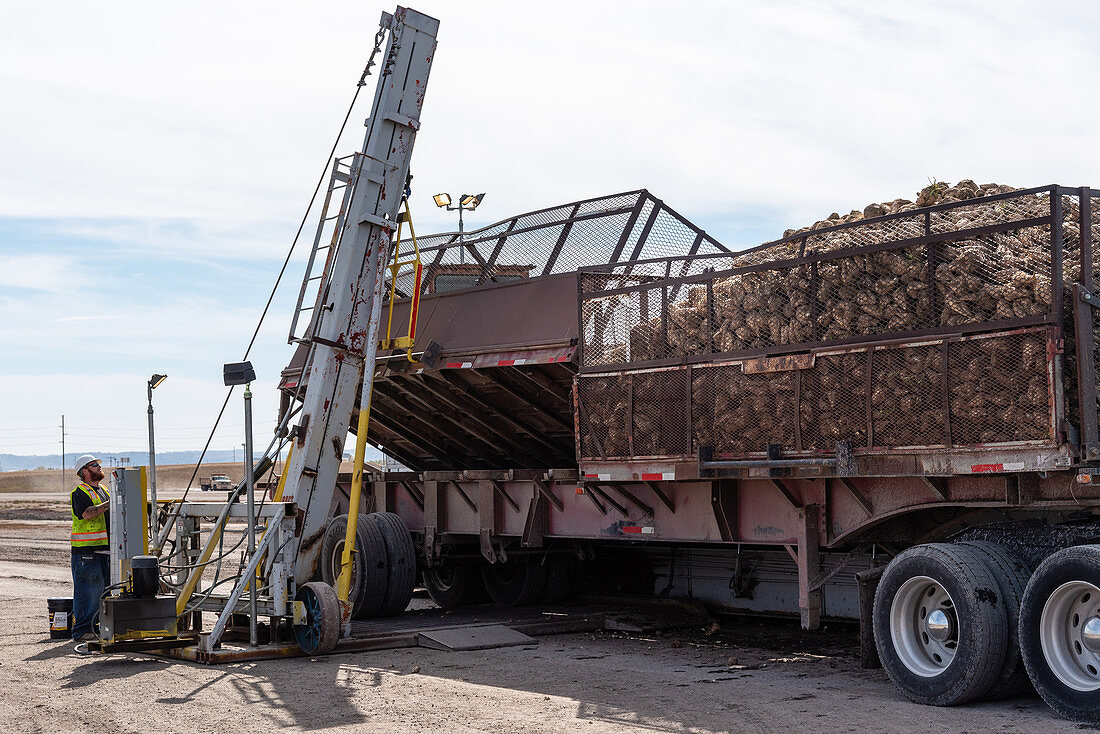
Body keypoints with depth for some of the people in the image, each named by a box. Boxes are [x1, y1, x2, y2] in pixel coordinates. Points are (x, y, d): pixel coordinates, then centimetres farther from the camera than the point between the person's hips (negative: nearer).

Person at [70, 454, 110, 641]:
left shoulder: (103, 491, 20)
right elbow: (87, 513, -23)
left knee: (103, 589, 11)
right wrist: (109, 504, -26)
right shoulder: (79, 492, -6)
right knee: (87, 591, -8)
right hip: (86, 551, -8)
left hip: (105, 549, 8)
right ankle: (82, 630, -4)